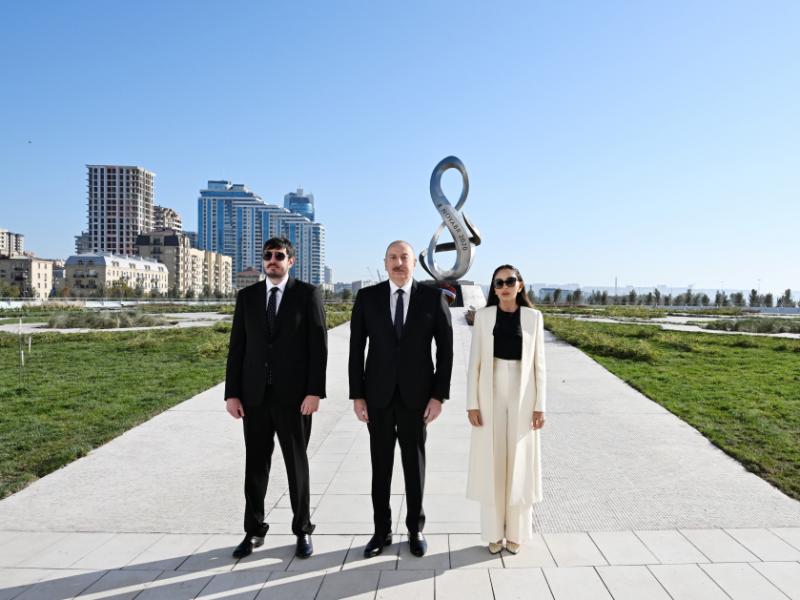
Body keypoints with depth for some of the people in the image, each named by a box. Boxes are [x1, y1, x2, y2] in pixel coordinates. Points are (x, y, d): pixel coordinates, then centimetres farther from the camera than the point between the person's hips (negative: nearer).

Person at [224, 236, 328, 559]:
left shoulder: (308, 293, -2)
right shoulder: (247, 296, 7)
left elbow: (318, 344, -7)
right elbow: (237, 347, 5)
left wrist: (315, 391, -14)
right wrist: (232, 393, -1)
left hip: (293, 395, -3)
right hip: (254, 394, 3)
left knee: (297, 463, 8)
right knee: (255, 463, 11)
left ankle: (303, 530, 24)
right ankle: (254, 530, 27)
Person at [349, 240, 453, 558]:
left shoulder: (433, 297, -4)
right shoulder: (367, 297, -2)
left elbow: (445, 349, -3)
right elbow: (356, 349, 0)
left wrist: (439, 395, -7)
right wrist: (357, 395, -4)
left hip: (416, 394, -1)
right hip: (378, 394, 1)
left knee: (414, 463, 10)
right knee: (380, 464, 10)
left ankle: (415, 529, 29)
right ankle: (382, 530, 27)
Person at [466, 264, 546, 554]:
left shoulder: (533, 317, 1)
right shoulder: (483, 316, 0)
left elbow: (538, 364, 2)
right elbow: (474, 362, -1)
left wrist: (539, 406, -3)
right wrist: (472, 404, -6)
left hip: (522, 397, 0)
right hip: (491, 396, 0)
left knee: (519, 464, 8)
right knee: (491, 464, 6)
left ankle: (515, 532, 25)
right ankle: (494, 532, 22)